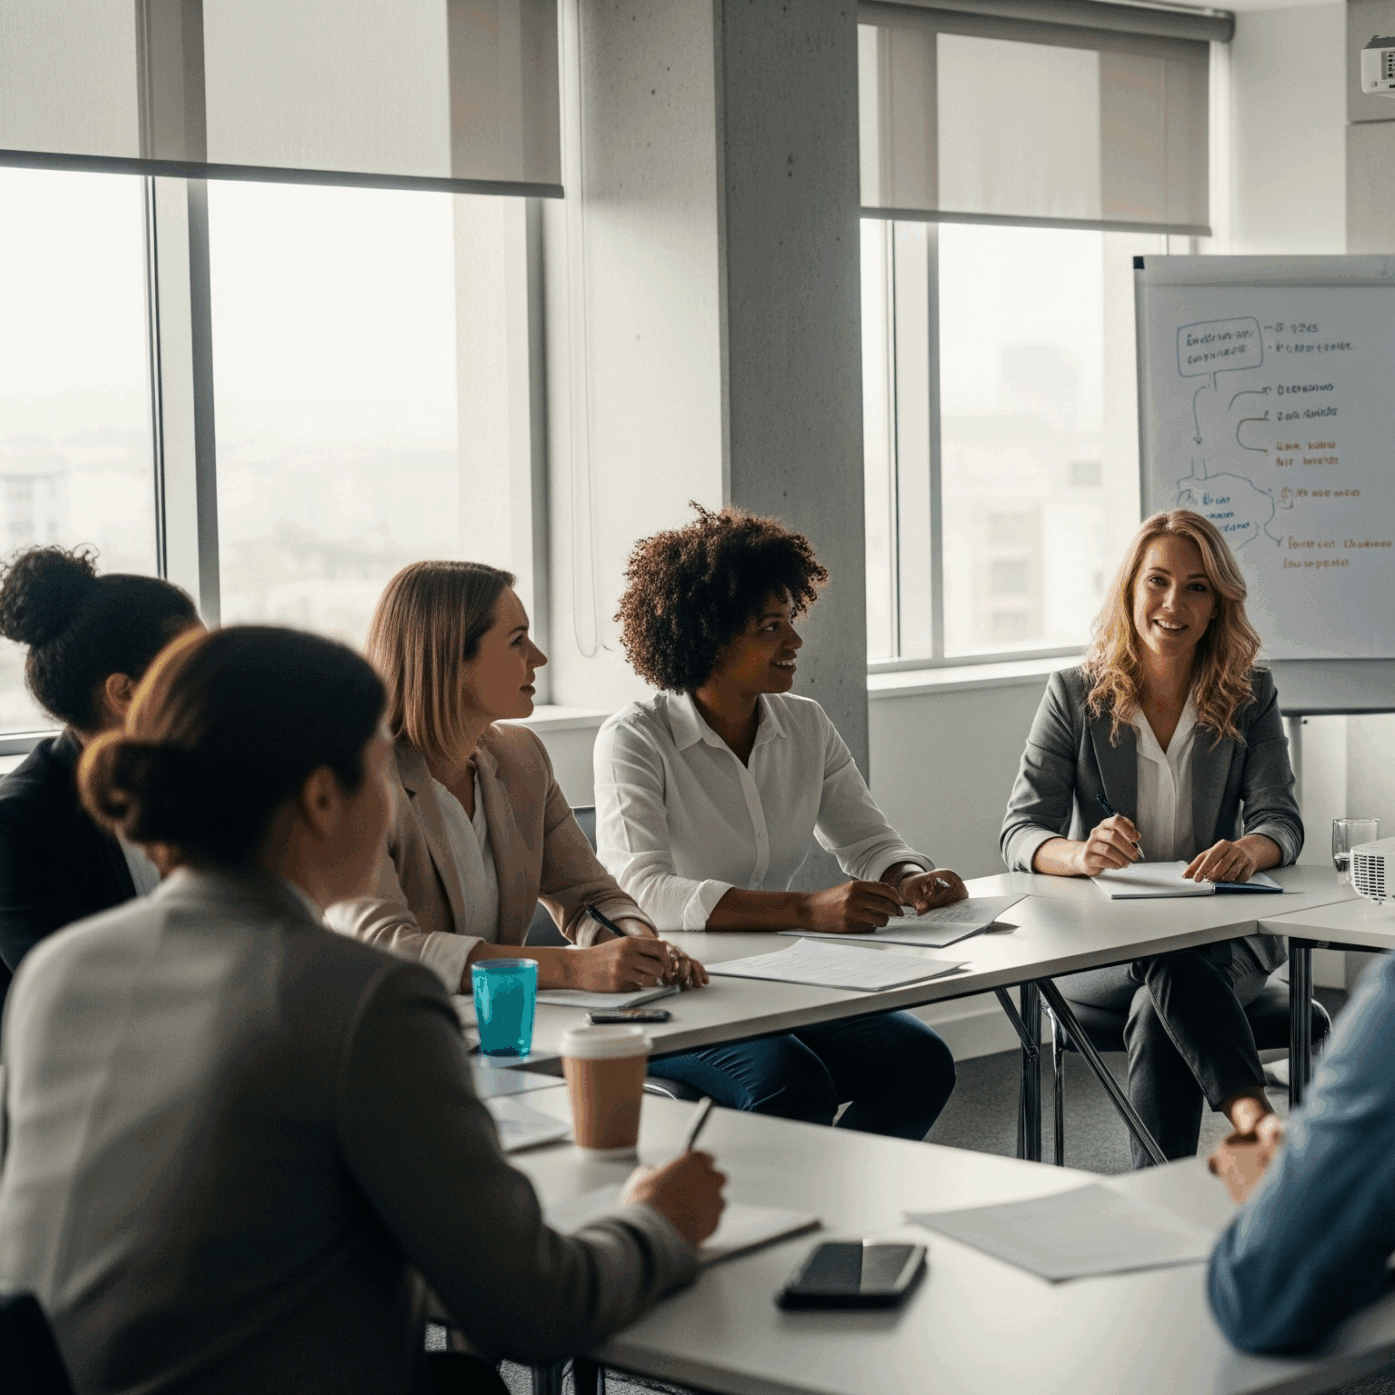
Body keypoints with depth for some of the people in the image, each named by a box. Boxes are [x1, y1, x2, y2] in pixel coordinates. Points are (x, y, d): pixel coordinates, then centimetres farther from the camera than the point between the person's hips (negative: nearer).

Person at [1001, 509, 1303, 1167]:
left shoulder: (1250, 697, 8)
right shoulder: (1075, 695, 4)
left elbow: (1280, 818, -1)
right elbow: (1020, 832, -4)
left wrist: (1250, 850, -29)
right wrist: (1081, 853, -30)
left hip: (1223, 937, 1)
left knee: (1159, 1015, -37)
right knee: (1172, 964, -39)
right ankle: (1258, 1124, -56)